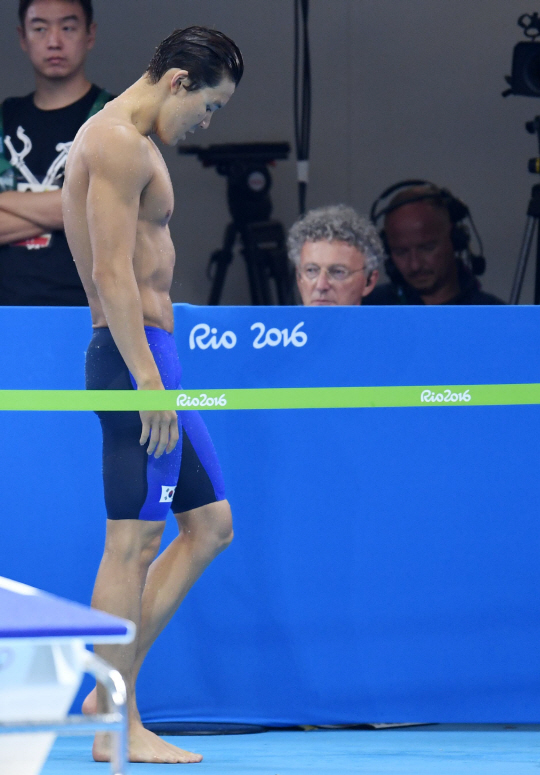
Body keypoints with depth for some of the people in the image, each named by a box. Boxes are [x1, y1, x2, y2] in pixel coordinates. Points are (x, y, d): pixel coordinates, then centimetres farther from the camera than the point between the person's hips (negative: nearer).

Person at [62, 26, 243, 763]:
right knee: (131, 545, -7)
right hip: (134, 354, -11)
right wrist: (149, 382, -23)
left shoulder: (123, 141, 19)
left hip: (145, 356, 11)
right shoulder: (119, 143, -14)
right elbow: (113, 273, -20)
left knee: (209, 524, 13)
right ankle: (118, 728, -3)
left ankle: (111, 686, 13)